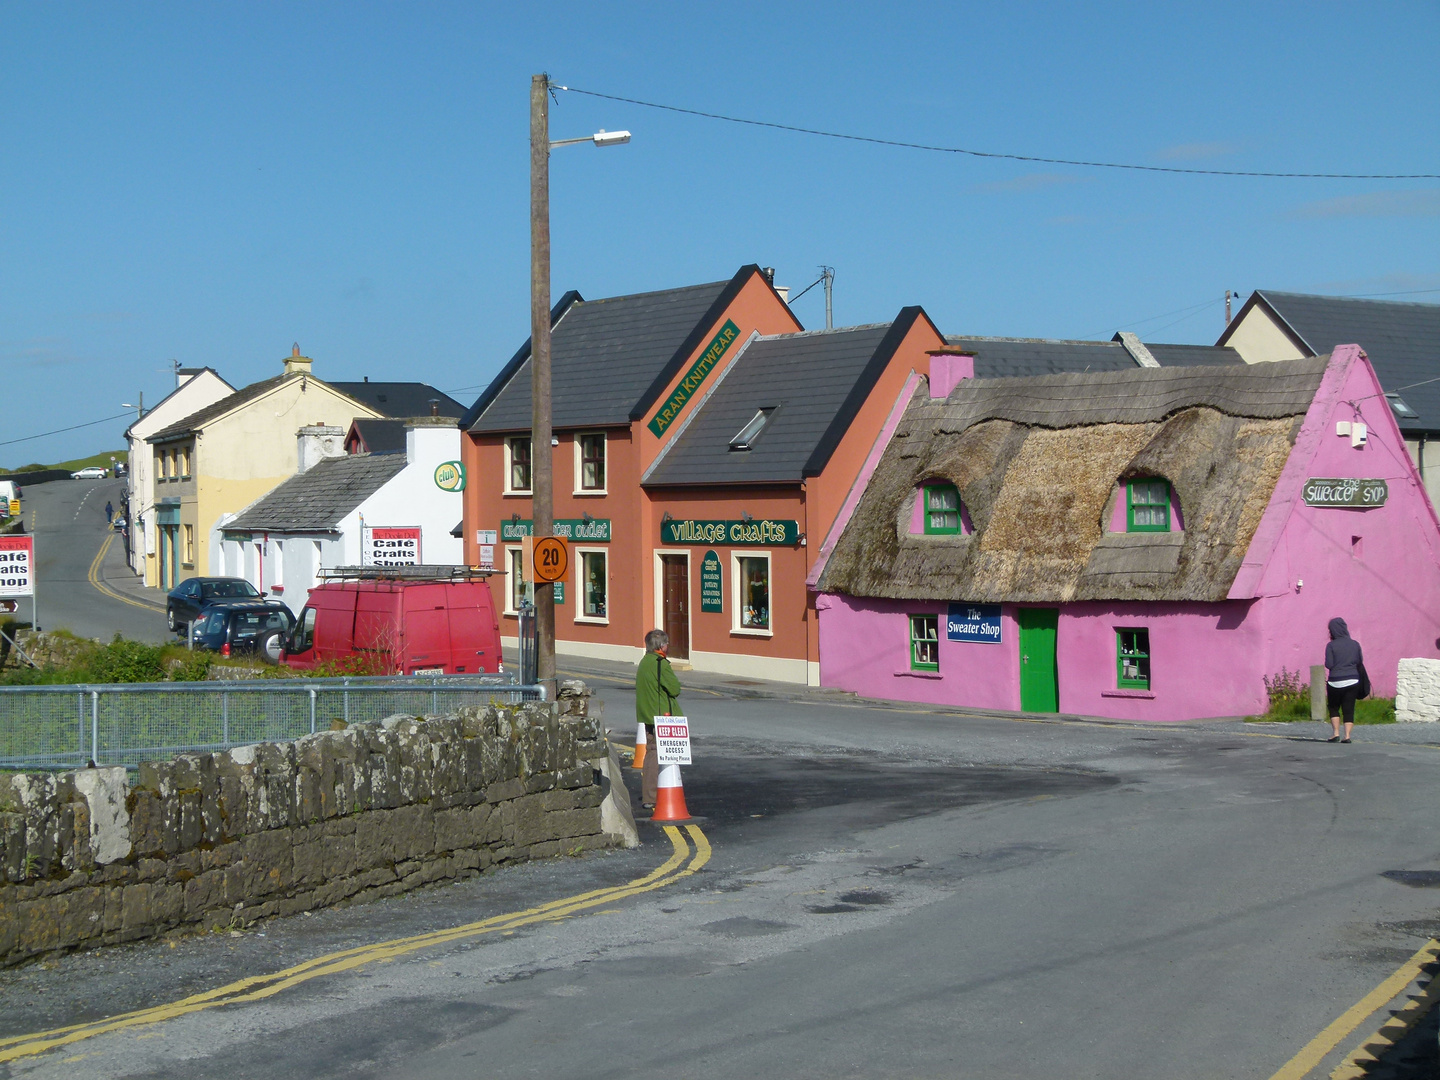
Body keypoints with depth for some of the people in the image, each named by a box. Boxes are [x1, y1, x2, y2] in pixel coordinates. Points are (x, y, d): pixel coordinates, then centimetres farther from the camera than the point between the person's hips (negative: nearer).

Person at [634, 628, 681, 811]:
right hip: (661, 716, -9)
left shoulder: (643, 662, 12)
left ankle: (646, 794, 23)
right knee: (658, 755, -6)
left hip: (647, 715, 9)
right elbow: (675, 689, -14)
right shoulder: (660, 664, -16)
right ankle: (651, 798, -7)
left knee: (651, 753, 17)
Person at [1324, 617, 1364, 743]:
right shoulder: (1355, 644, 3)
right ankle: (1347, 735, -2)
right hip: (1352, 681, 3)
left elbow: (1329, 664, -11)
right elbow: (1360, 662, 8)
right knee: (1349, 709, 6)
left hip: (1335, 682, -3)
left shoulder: (1331, 645, -8)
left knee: (1334, 708, 13)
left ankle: (1336, 734, 3)